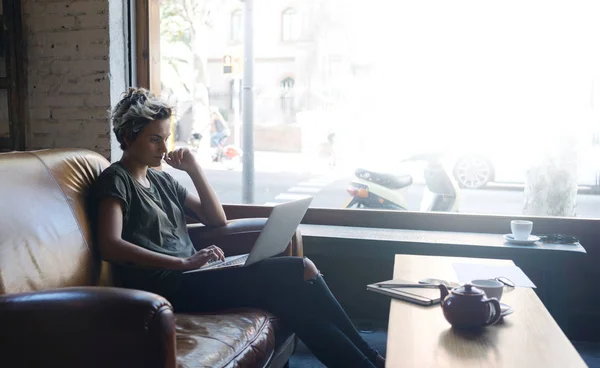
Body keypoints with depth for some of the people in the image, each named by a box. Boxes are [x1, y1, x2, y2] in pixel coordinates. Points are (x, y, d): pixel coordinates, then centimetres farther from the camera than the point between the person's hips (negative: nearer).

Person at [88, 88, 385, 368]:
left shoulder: (161, 180, 21)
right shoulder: (115, 181, -2)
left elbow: (217, 219, 19)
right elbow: (110, 246, -19)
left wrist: (193, 168, 8)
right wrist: (183, 262, -26)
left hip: (190, 276, 7)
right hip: (169, 286, -7)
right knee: (300, 271, -16)